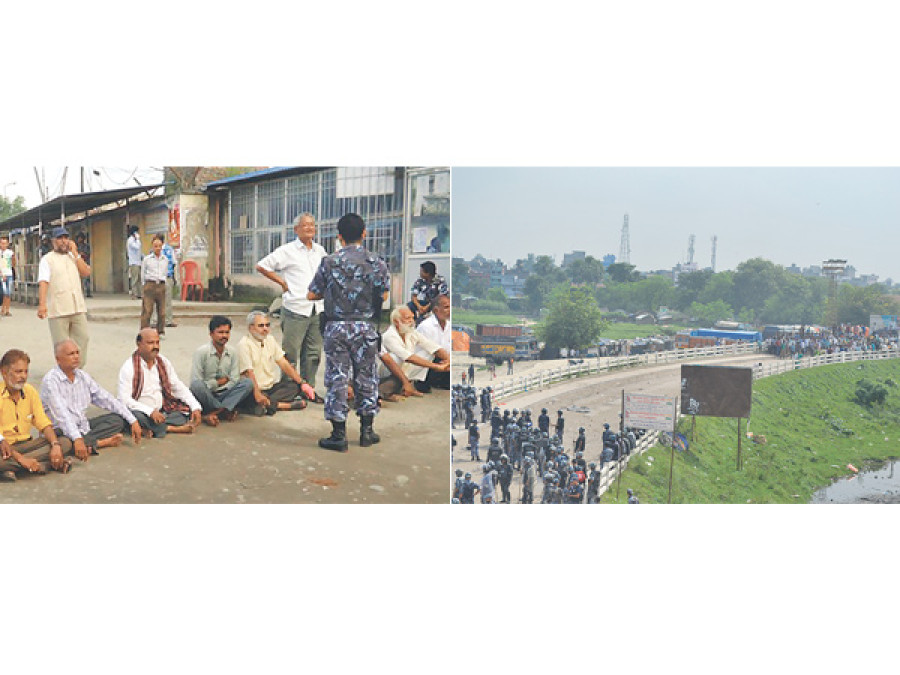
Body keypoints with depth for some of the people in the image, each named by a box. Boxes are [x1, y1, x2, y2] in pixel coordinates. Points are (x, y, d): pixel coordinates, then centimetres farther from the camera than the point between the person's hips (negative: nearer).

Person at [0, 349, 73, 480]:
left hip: (25, 444, 7)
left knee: (65, 443, -16)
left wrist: (55, 445, -14)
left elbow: (43, 423, 6)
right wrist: (20, 458, -30)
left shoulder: (30, 391, 6)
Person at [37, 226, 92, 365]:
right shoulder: (47, 259, 2)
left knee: (82, 338, 4)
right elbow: (43, 282, -9)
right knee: (61, 345, -1)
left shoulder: (74, 257, 18)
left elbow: (86, 272, 2)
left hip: (78, 307, 4)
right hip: (58, 310, -4)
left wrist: (75, 253, 0)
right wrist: (42, 304, -22)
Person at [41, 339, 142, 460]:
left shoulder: (83, 376, 7)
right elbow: (61, 414, -29)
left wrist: (133, 421, 0)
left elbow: (107, 399, 8)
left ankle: (88, 444, -24)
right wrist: (77, 439, -42)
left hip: (83, 426, 7)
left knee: (117, 419, -6)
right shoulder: (50, 380, -15)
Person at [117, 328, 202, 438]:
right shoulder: (129, 367, -9)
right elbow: (124, 399, -17)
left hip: (162, 411, 5)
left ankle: (153, 429, -24)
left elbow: (179, 387, 8)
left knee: (187, 410, -13)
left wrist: (196, 407, -7)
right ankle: (172, 428, -21)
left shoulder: (163, 362, 7)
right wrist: (150, 411, -29)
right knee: (136, 416, -37)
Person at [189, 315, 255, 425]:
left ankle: (212, 413, -30)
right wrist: (219, 382, -8)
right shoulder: (201, 352, -10)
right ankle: (226, 411, -18)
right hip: (205, 396, -4)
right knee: (197, 385, -36)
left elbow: (234, 381, -3)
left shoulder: (233, 352, 2)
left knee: (247, 383, -19)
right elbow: (195, 383, -16)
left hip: (222, 395, 4)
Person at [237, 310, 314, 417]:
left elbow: (284, 363, 8)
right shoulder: (244, 344, -13)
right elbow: (249, 373, -23)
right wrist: (257, 395, -36)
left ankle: (268, 404, -25)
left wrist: (302, 383, 0)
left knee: (295, 386, -11)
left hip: (272, 386, 8)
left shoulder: (270, 339, 10)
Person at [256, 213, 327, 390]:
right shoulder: (287, 251, -2)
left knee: (313, 353, 9)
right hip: (295, 310, -5)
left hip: (317, 310, 5)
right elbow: (261, 266, -1)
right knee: (290, 353, -2)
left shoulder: (320, 251, 13)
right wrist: (282, 282, -4)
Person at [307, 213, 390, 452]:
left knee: (336, 379, 5)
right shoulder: (376, 262, -2)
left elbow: (311, 295, 1)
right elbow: (384, 296, -3)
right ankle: (367, 431, 20)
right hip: (365, 327, 1)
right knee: (367, 378, 12)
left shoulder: (329, 262, -3)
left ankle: (339, 435, 7)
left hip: (336, 327, -1)